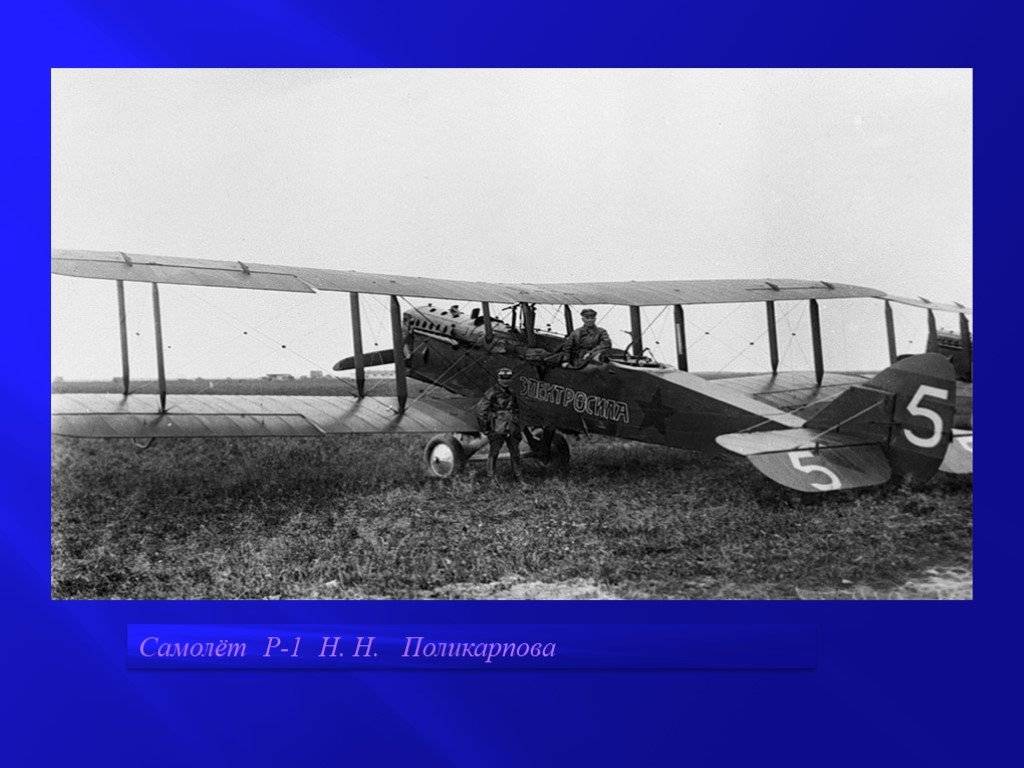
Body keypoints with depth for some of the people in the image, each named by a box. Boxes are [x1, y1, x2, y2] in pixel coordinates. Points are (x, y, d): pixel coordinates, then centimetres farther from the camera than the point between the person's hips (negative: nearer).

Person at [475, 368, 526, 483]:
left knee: (515, 454, 9)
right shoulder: (492, 393, -8)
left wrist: (518, 428, 20)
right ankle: (491, 478, 8)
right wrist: (485, 428, -8)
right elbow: (480, 410, -10)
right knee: (493, 453, 0)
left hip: (512, 430, 6)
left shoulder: (512, 394, 12)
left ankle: (519, 478, 19)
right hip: (497, 431, -6)